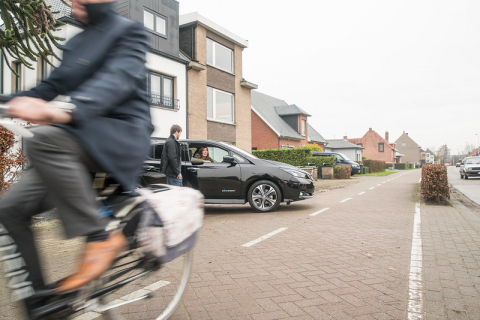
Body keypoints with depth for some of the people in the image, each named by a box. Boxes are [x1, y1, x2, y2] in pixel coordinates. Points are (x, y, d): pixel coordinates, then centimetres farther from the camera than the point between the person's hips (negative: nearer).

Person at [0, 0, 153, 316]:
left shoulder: (129, 31, 2)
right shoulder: (76, 43, 25)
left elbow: (119, 77, -18)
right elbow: (55, 83, 21)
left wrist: (69, 111, -36)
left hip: (122, 136, -7)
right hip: (77, 140, 7)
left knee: (46, 139, -34)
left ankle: (102, 237, -21)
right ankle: (37, 303, 5)